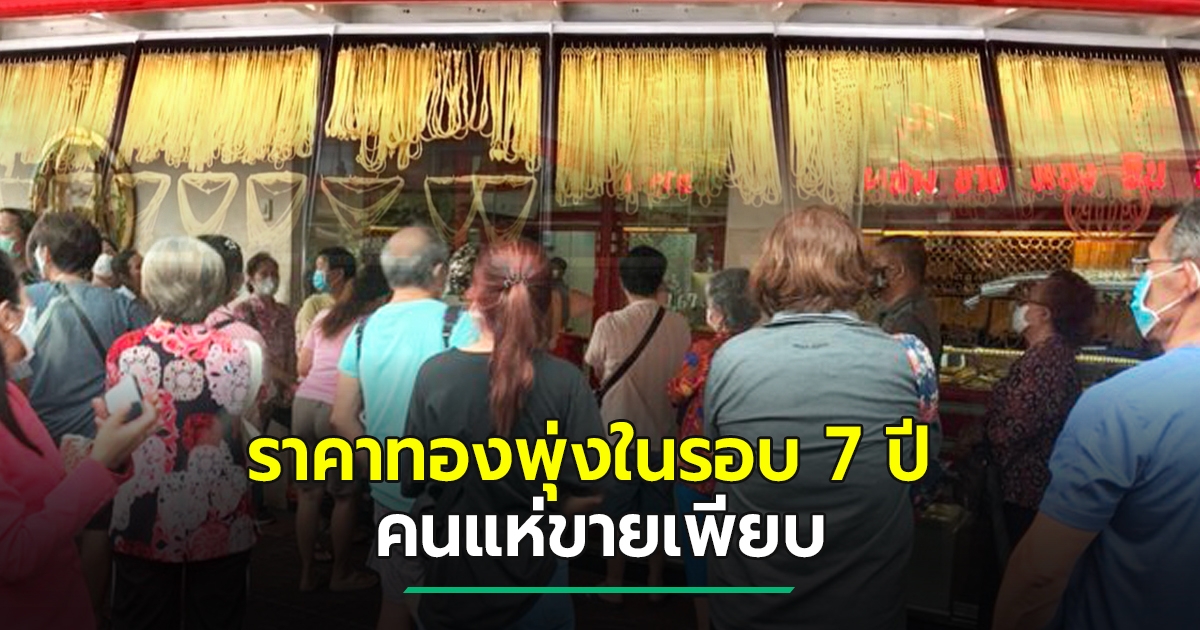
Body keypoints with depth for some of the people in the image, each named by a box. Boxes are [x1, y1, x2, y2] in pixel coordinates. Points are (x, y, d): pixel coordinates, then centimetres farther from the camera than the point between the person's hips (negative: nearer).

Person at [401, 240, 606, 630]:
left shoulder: (434, 373, -14)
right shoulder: (566, 382, -18)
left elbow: (411, 483, -5)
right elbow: (587, 495, -13)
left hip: (452, 581, 1)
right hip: (532, 581, -1)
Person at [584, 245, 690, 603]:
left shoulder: (609, 325, -17)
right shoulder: (680, 325, -10)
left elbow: (597, 373, -3)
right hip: (663, 436, 2)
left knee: (618, 511, 13)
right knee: (658, 511, 16)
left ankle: (614, 584, 25)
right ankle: (656, 583, 30)